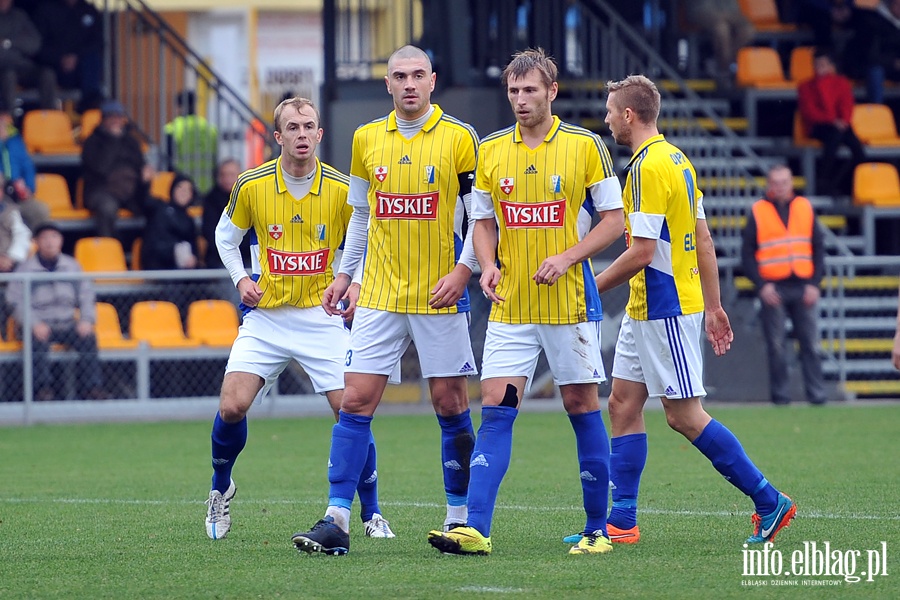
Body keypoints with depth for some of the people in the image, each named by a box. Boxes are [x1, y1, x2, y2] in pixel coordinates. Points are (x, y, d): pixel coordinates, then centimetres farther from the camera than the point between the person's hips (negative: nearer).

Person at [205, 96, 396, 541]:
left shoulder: (342, 190, -7)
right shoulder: (251, 186, -5)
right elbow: (226, 235, 14)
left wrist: (356, 285, -8)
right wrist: (241, 279, 0)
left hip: (322, 317, -1)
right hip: (266, 316, 1)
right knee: (232, 406, -12)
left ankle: (372, 513, 5)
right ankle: (221, 488, 16)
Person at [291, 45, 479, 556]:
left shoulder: (459, 138, -4)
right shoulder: (367, 140, 8)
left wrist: (463, 270, -13)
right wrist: (345, 273, 16)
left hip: (439, 296, -3)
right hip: (379, 296, 3)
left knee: (451, 404, 2)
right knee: (356, 401, -4)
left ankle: (460, 518, 12)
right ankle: (337, 520, -5)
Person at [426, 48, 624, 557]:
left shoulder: (585, 146, -3)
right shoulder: (491, 150, 7)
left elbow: (614, 219, -2)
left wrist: (568, 257, -15)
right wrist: (489, 265, -4)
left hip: (571, 301, -3)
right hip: (510, 306, 3)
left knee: (582, 405, 3)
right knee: (497, 408, -6)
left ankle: (598, 529, 12)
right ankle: (476, 529, -13)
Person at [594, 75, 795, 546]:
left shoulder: (648, 167, -18)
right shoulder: (677, 160, 12)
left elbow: (642, 251, -22)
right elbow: (702, 240, 15)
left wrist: (588, 291, -13)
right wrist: (713, 306, 18)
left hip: (665, 309, -10)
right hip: (645, 310, 10)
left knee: (684, 415, -5)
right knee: (622, 404, 8)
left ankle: (769, 502, -1)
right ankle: (621, 521, 8)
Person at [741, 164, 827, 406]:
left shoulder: (805, 208, 10)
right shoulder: (758, 212, 4)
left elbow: (818, 248, 11)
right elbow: (747, 253, 2)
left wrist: (814, 283, -1)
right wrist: (761, 285, -9)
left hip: (803, 287, 2)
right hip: (773, 290, -2)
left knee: (810, 345, 0)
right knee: (776, 347, -2)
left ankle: (817, 395, 2)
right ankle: (780, 397, 4)